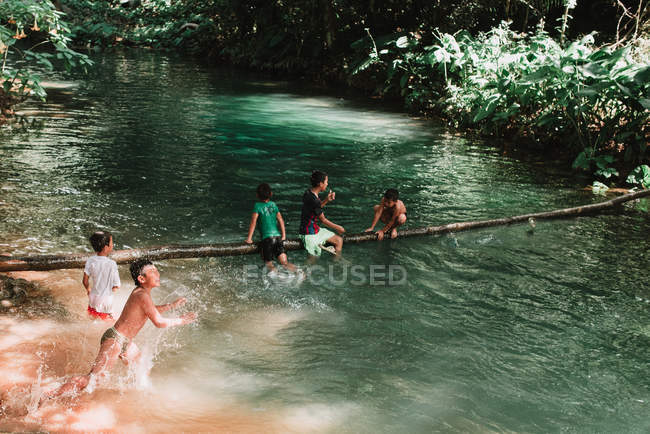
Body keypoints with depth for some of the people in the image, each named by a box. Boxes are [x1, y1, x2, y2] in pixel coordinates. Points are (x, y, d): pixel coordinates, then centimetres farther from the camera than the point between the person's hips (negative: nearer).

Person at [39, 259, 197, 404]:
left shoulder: (140, 292, 9)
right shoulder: (142, 295, -20)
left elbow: (151, 311, 29)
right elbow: (159, 322, -20)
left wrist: (172, 305, 20)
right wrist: (181, 320, -7)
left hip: (124, 342, 11)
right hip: (114, 340, -11)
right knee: (90, 380, -14)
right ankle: (47, 397, -13)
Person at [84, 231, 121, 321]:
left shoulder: (90, 261, -12)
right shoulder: (112, 264, -24)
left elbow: (85, 281, -5)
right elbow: (116, 286, -18)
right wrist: (109, 290, 4)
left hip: (93, 297, 5)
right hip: (106, 299, -5)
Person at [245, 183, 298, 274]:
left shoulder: (257, 205, -1)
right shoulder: (273, 205, 12)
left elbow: (253, 222, -6)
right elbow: (281, 220, 11)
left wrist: (249, 238, -2)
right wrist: (283, 235, 19)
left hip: (267, 237, -4)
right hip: (278, 236, 4)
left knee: (268, 262, 3)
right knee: (283, 262, -2)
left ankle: (271, 268, -25)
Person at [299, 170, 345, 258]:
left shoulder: (308, 192, 3)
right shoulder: (313, 199, -26)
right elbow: (323, 220, -16)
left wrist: (327, 200, 5)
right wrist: (338, 228, -2)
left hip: (315, 229, 10)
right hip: (310, 234, -10)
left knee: (339, 240, 17)